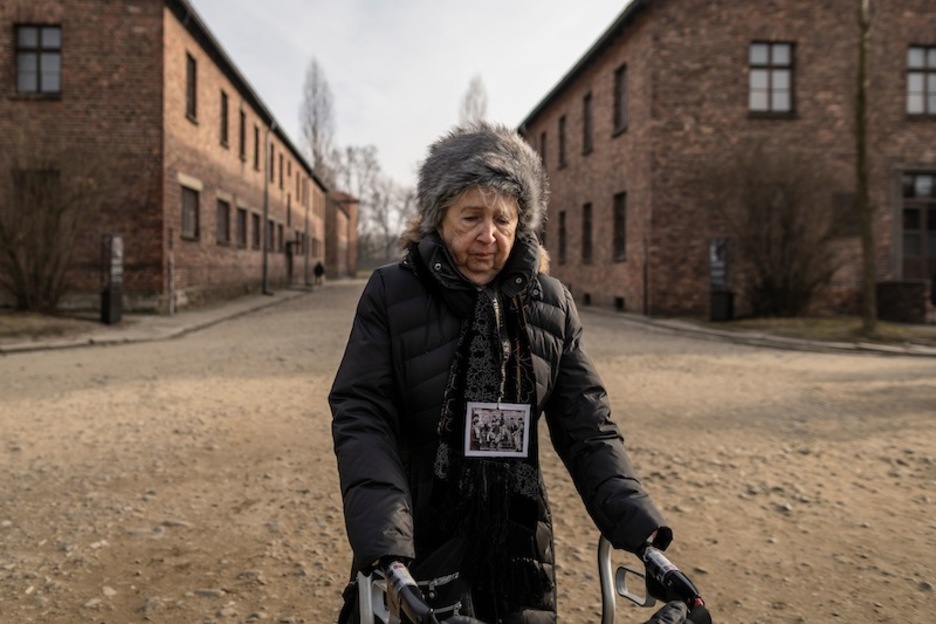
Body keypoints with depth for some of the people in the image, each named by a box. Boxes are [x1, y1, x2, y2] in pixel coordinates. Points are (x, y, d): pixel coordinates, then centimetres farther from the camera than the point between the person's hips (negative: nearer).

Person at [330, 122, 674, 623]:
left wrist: (641, 531, -13)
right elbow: (361, 421, -14)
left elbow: (588, 430, 0)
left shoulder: (553, 306, 1)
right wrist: (384, 550, -26)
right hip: (416, 549, -2)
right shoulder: (391, 295, -7)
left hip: (516, 549, 3)